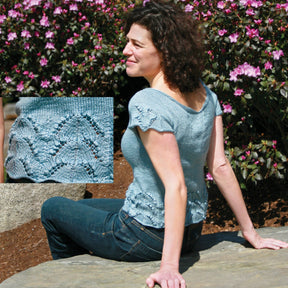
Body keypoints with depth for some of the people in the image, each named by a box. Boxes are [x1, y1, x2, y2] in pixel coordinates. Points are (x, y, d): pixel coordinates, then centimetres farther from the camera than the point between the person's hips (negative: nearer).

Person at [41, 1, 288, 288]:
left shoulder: (146, 104, -28)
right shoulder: (206, 96, -4)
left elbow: (176, 186, -32)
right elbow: (220, 167, -4)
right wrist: (251, 234, 1)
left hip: (147, 237, -8)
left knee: (53, 209, 18)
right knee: (83, 207, 32)